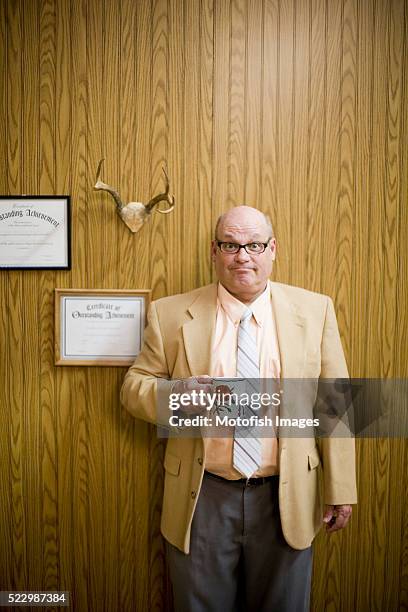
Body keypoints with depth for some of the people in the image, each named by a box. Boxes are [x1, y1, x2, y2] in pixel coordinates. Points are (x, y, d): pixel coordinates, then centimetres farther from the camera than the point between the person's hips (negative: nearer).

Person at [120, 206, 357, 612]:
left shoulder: (314, 310, -3)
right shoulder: (170, 314, -5)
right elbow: (133, 387, 0)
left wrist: (339, 490, 0)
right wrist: (176, 392, -22)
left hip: (286, 499, 1)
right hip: (202, 499, 0)